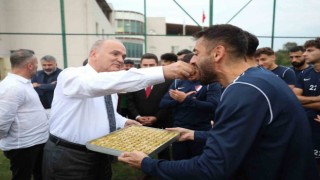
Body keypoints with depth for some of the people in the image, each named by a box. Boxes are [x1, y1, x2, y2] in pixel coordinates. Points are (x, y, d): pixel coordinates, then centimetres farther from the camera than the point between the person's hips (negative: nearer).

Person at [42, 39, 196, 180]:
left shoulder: (110, 88, 6)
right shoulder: (71, 75, -20)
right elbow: (101, 83, -41)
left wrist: (123, 122, 1)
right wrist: (163, 72, -48)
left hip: (99, 155, 7)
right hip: (67, 158, -7)